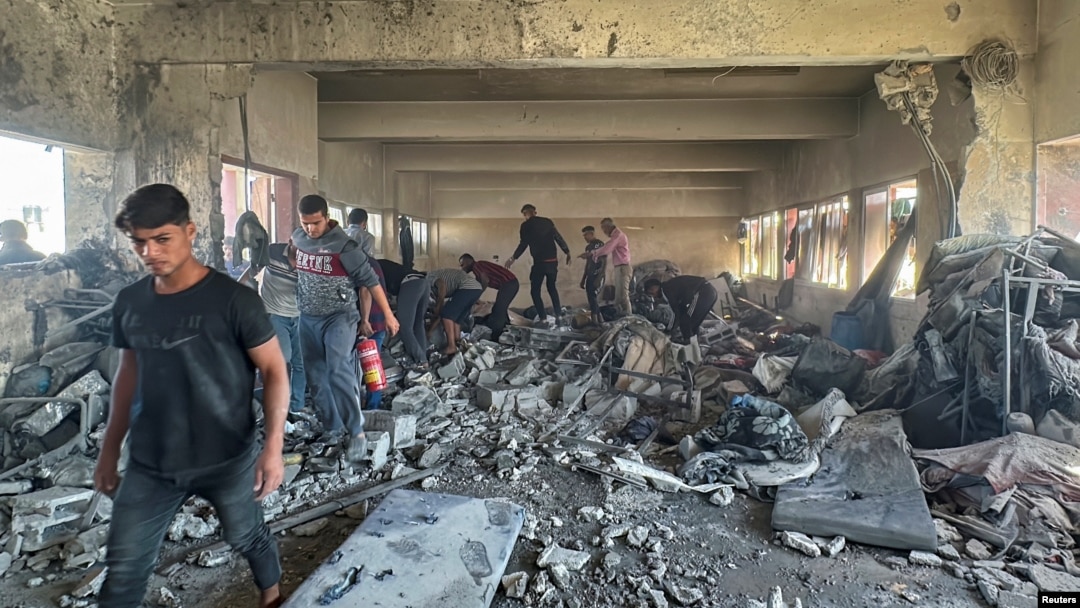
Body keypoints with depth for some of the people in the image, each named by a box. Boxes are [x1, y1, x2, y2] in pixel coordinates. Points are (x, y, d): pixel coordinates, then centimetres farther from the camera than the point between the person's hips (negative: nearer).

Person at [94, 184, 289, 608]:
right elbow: (128, 375, 12)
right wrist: (109, 450, 15)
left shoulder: (234, 299, -15)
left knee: (247, 539, 18)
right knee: (123, 570, 10)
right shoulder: (129, 303, 1)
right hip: (149, 465, 4)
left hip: (227, 460, -4)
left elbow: (274, 370, -12)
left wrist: (273, 447, -19)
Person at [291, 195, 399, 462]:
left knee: (339, 372, -20)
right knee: (316, 377, 11)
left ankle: (357, 432, -13)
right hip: (308, 318, 7)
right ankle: (332, 427, 24)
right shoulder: (298, 237, 2)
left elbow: (370, 280, -14)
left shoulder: (343, 245, -17)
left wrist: (388, 315, -13)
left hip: (339, 316, -6)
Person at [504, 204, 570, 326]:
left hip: (540, 262, -5)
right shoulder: (547, 222, 11)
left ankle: (543, 319, -3)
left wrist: (513, 258, 2)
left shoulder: (526, 225, -1)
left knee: (535, 291, 6)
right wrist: (567, 252, 18)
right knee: (552, 287, 20)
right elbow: (559, 238, 10)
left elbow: (524, 244, -7)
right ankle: (558, 316, 15)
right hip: (553, 260, 5)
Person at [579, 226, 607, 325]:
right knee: (592, 299, 5)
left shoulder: (600, 244, -8)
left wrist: (599, 278, -21)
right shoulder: (588, 247, 17)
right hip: (590, 277, 8)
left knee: (593, 298, -17)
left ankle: (595, 321, -16)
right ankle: (600, 320, 10)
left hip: (598, 276, -8)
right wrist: (583, 279, 19)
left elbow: (604, 262, -14)